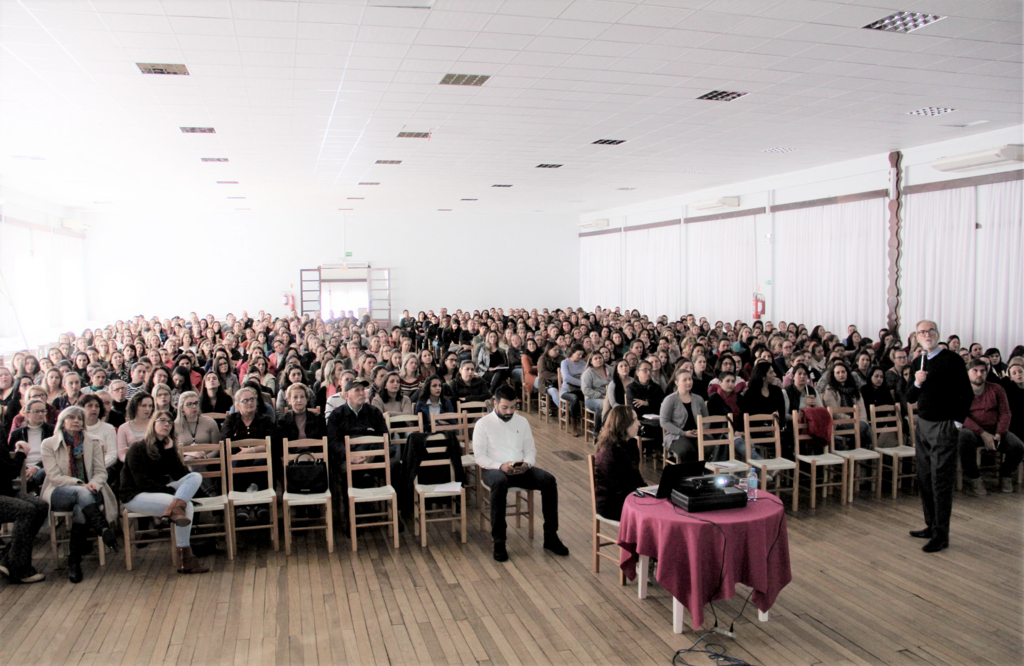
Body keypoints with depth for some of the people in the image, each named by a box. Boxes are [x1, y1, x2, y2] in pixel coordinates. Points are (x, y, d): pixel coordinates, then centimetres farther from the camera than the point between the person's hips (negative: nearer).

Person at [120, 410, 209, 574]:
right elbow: (141, 482, -17)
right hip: (136, 496, -7)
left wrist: (170, 450, -9)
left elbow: (179, 475, 2)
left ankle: (174, 508, -47)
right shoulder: (138, 448, -7)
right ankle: (185, 560, -26)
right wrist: (171, 491, -21)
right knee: (187, 505, -29)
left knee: (196, 476, -18)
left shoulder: (169, 447, 13)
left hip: (159, 491, 7)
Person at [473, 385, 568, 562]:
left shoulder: (522, 421, 12)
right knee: (500, 482, -40)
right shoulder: (483, 424, 0)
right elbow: (479, 456, -5)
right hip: (494, 469, -4)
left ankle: (550, 537, -15)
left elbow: (531, 450, 12)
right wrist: (501, 466, -21)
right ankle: (498, 542, -32)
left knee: (549, 480, -22)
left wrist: (527, 464, -11)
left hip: (520, 470, 4)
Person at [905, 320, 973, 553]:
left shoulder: (952, 359, -9)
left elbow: (967, 394, -9)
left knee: (941, 482, -4)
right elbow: (910, 398, 9)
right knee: (924, 479, 12)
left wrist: (956, 421, -10)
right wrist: (916, 383, -11)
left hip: (944, 427, -6)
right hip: (923, 425, 6)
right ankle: (932, 526, 24)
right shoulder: (917, 363, 9)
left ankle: (941, 535, 3)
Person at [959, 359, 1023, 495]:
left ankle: (1006, 474, 12)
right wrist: (983, 434, -20)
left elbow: (1004, 414, 3)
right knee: (965, 437, -38)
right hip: (973, 430, -3)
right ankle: (974, 477, -15)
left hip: (995, 430, 3)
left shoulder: (996, 389, 10)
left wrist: (998, 435, -14)